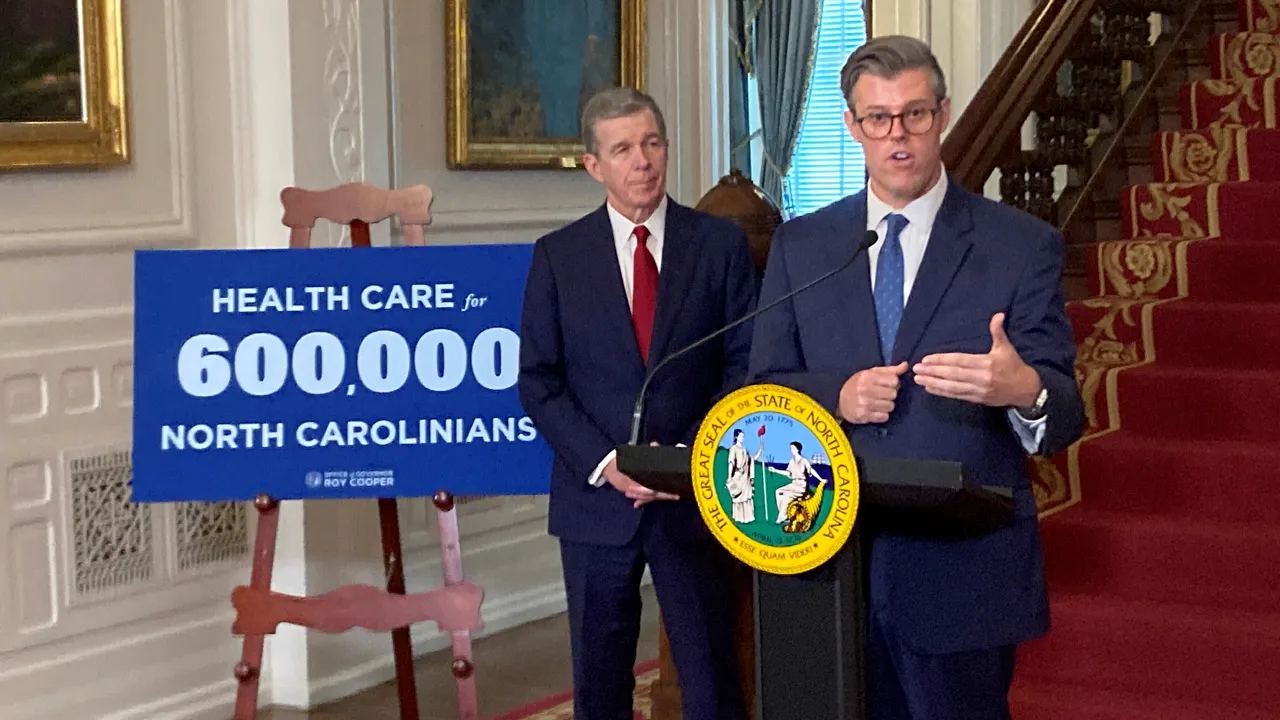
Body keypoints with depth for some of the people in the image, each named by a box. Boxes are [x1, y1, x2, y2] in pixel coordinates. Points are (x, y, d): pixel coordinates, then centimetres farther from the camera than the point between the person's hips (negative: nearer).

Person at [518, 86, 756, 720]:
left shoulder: (720, 243, 2)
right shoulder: (558, 255, 3)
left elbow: (744, 363, 1)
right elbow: (537, 380, 0)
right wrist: (605, 463, -12)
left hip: (694, 497, -1)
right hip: (596, 498, 1)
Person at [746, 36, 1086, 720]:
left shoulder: (1023, 245, -1)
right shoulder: (800, 245, 8)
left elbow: (1062, 420, -4)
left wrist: (1025, 391, -28)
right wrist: (837, 396, -12)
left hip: (964, 572, -2)